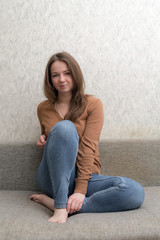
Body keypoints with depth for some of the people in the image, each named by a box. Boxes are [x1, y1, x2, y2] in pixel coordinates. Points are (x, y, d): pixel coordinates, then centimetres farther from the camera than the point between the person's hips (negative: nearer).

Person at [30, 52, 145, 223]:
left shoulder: (92, 104, -1)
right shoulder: (43, 108, 8)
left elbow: (88, 147, -11)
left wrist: (80, 190, -20)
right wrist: (43, 141, 0)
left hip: (85, 177, 0)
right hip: (53, 179, 1)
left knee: (136, 192, -26)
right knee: (64, 127, -27)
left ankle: (60, 204, -23)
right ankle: (60, 207, -29)